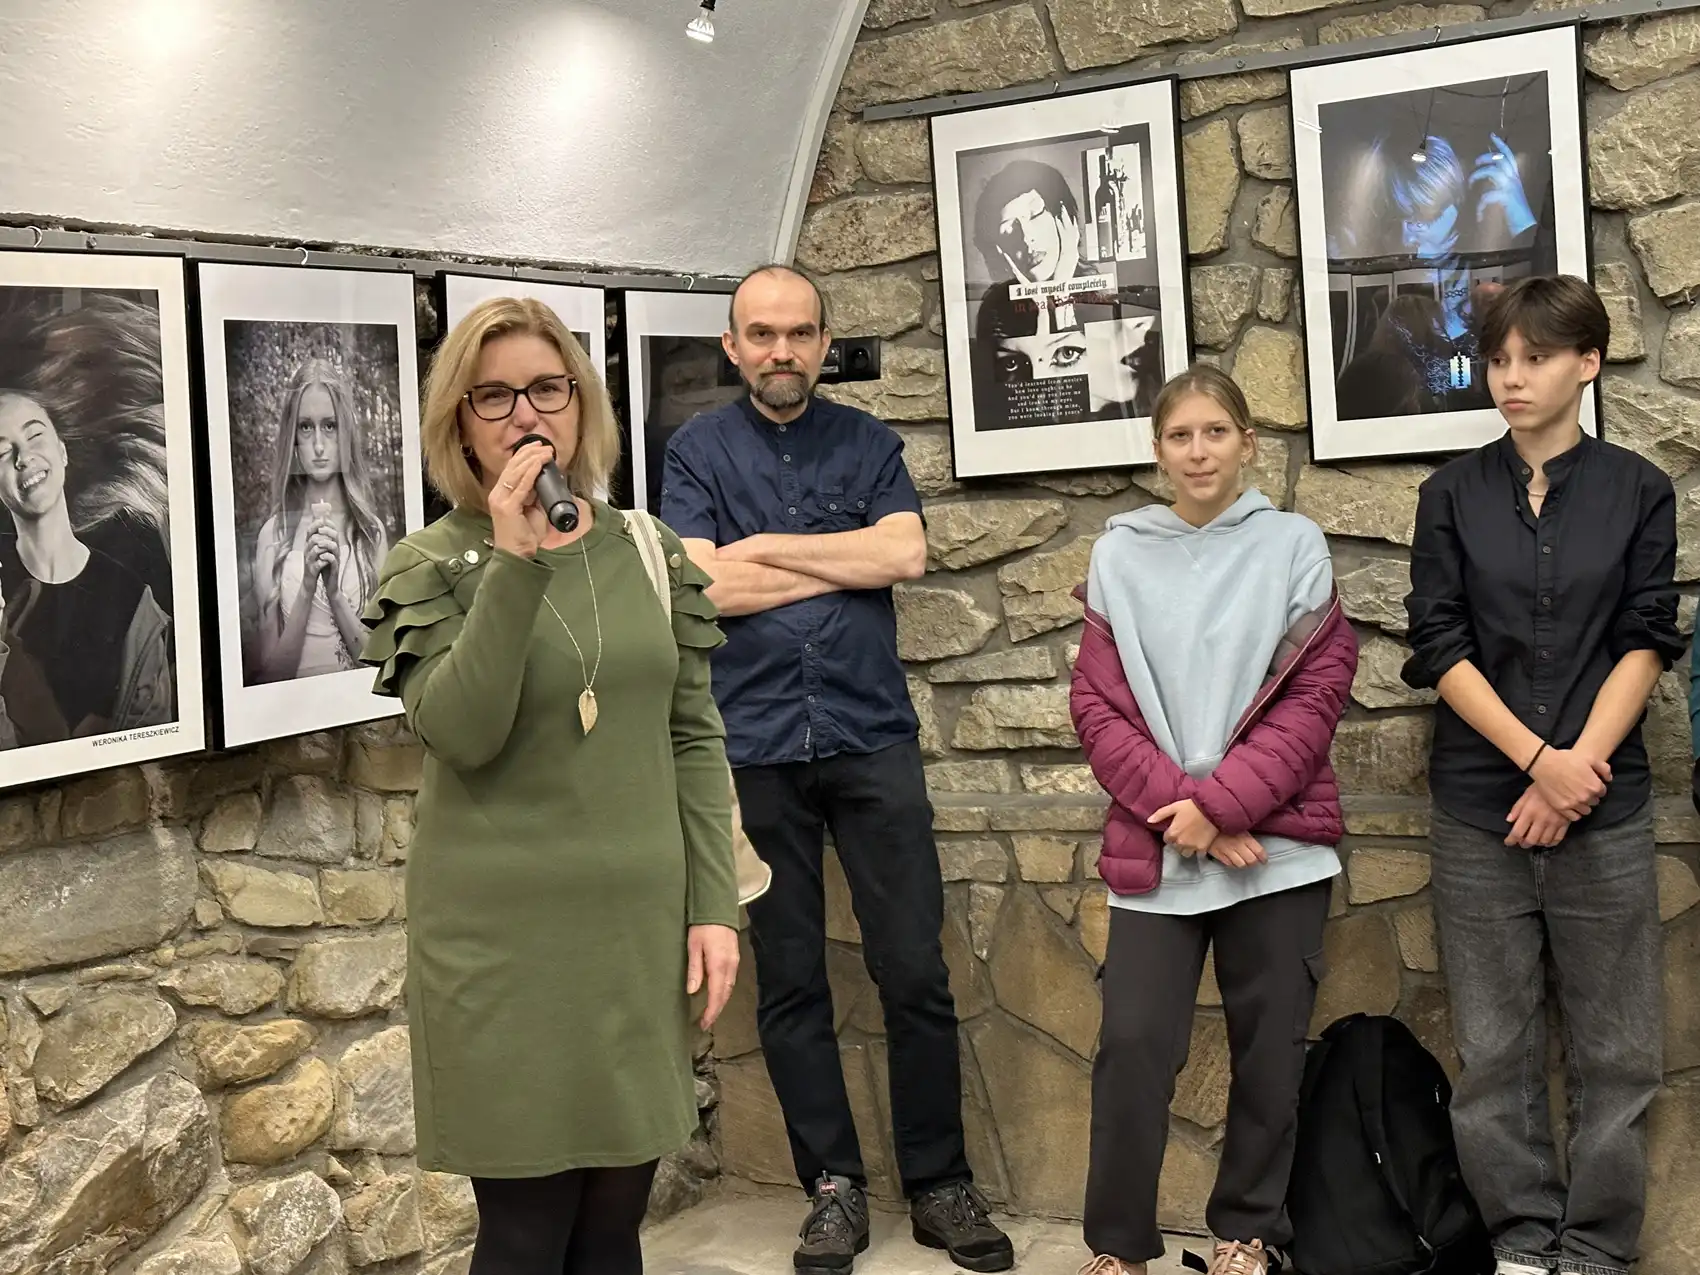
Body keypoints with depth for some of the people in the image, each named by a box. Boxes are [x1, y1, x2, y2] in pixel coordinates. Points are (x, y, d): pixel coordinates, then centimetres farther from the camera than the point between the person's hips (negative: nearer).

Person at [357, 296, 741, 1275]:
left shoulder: (650, 552, 6)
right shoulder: (430, 564, -4)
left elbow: (696, 737, 8)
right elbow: (462, 733, -19)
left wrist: (713, 904, 2)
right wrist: (516, 565, -25)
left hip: (639, 925, 3)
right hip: (505, 936, -3)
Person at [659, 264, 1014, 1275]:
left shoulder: (867, 442, 11)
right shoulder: (699, 452, 7)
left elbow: (908, 554, -6)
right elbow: (706, 584, -8)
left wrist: (767, 546, -6)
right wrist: (850, 561, -4)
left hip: (872, 734, 1)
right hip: (756, 746, 0)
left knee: (916, 971, 0)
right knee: (790, 981, 6)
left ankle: (940, 1182, 14)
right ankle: (835, 1185, 18)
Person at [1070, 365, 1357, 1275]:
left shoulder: (1294, 545, 2)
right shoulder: (1120, 555, 5)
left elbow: (1318, 691, -4)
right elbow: (1096, 703, 1)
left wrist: (1221, 802, -12)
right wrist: (1176, 803, -11)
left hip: (1278, 846, 0)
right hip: (1153, 848, 0)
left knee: (1269, 1049, 7)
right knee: (1132, 1046, -5)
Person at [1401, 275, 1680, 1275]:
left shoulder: (1637, 490, 4)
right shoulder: (1455, 494, 5)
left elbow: (1646, 642, -1)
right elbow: (1441, 645, -1)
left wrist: (1577, 770, -12)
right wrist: (1537, 760, -12)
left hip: (1605, 807, 0)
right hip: (1478, 807, 1)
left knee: (1615, 1046, 4)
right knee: (1496, 1048, 6)